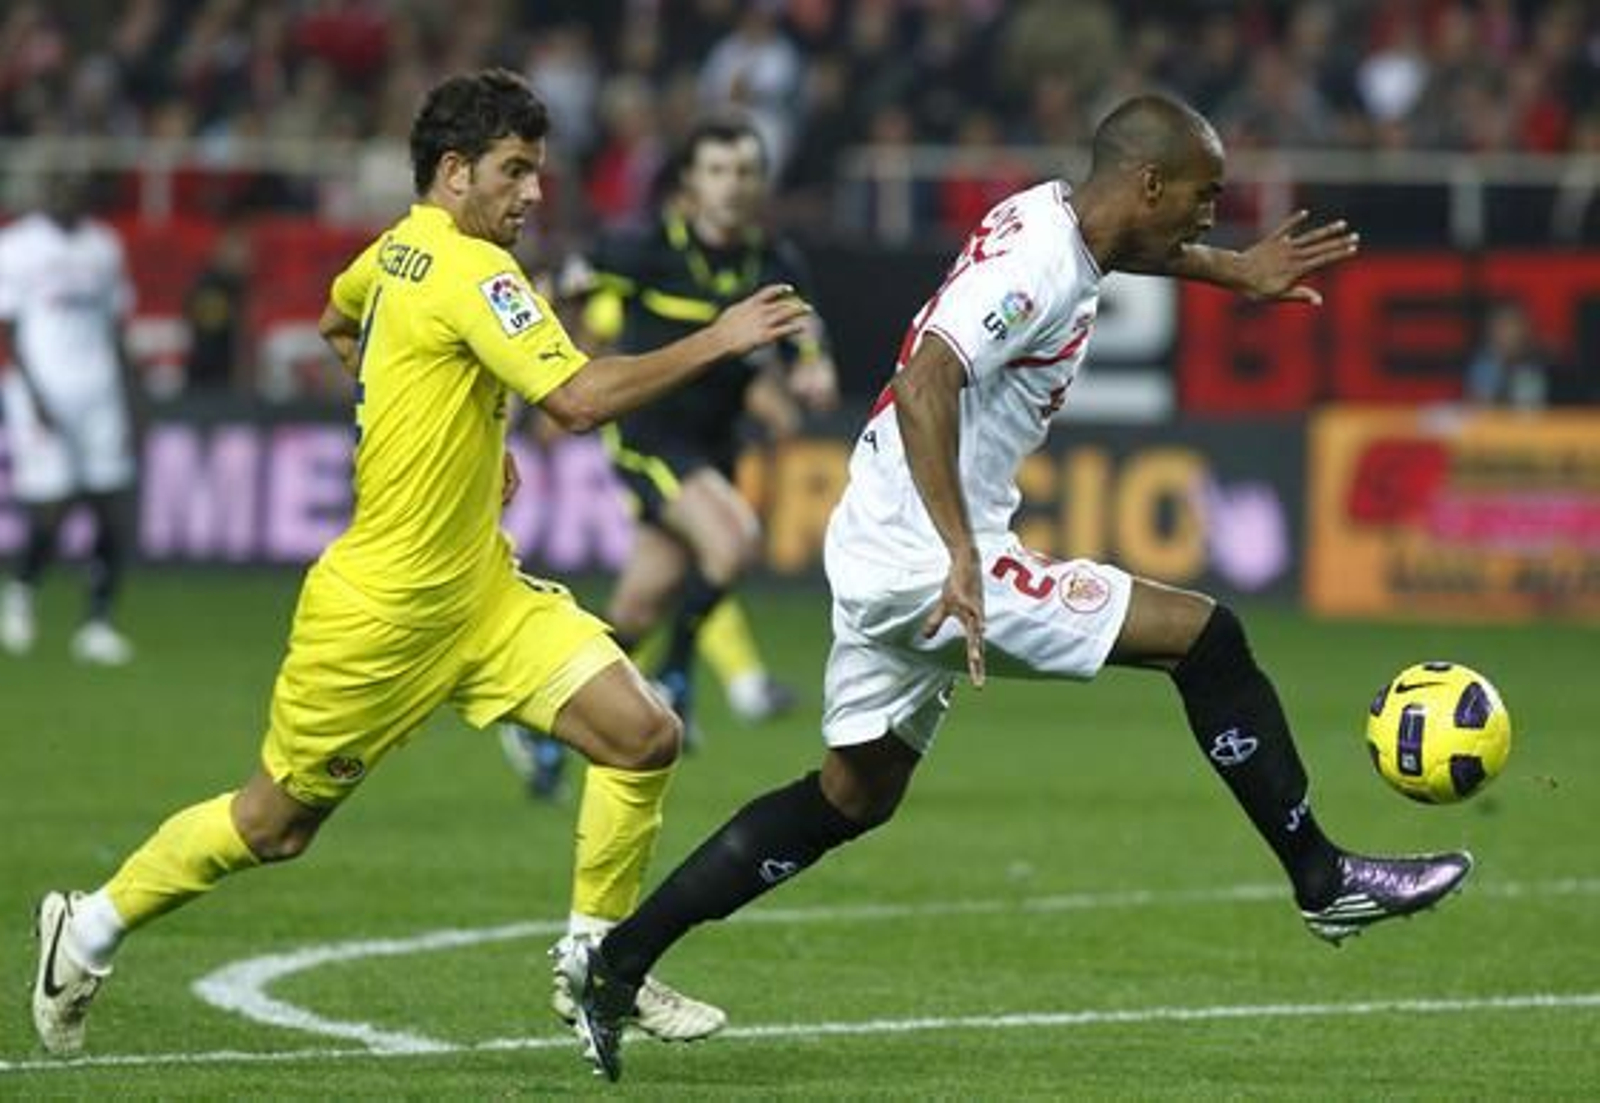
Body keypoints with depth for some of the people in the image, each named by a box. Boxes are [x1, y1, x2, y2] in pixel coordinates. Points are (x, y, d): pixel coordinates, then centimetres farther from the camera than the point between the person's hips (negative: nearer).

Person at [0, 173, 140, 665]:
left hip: (100, 393, 5)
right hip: (44, 396, -5)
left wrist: (128, 403, 13)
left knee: (114, 510, -4)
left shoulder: (103, 246, 13)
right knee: (50, 514, -9)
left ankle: (96, 624, 4)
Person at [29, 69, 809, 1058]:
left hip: (480, 590, 9)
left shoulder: (401, 251, 6)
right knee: (274, 824, 7)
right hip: (381, 611, -9)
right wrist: (716, 344, -26)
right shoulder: (469, 271, -21)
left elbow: (337, 324, 29)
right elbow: (581, 399, -30)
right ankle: (92, 928, 27)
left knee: (645, 737, -5)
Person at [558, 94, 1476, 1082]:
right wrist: (963, 556, -38)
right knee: (1205, 635, -7)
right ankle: (1324, 881, 3)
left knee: (854, 797, 18)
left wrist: (1235, 272, 35)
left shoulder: (1054, 216, 10)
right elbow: (925, 385, -32)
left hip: (882, 556, 10)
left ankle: (614, 966, 17)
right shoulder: (1038, 269, -19)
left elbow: (1129, 247, 37)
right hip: (931, 559, -10)